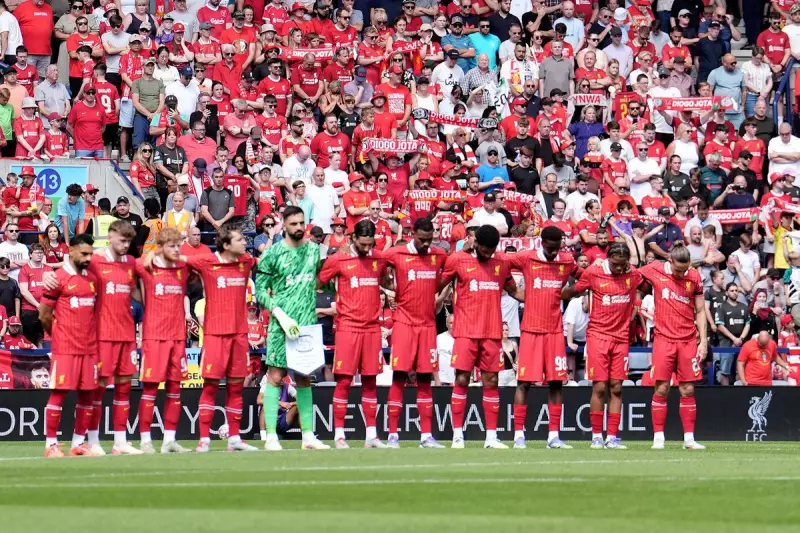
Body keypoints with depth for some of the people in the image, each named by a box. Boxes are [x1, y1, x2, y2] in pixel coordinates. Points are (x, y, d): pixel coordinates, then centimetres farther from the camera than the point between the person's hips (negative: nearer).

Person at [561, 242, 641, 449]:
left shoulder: (634, 274, 0)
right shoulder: (593, 272, -6)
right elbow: (572, 291, 6)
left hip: (621, 337, 2)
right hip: (598, 335, -2)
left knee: (616, 388, 2)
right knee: (599, 387, -6)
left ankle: (612, 437, 4)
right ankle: (596, 436, 1)